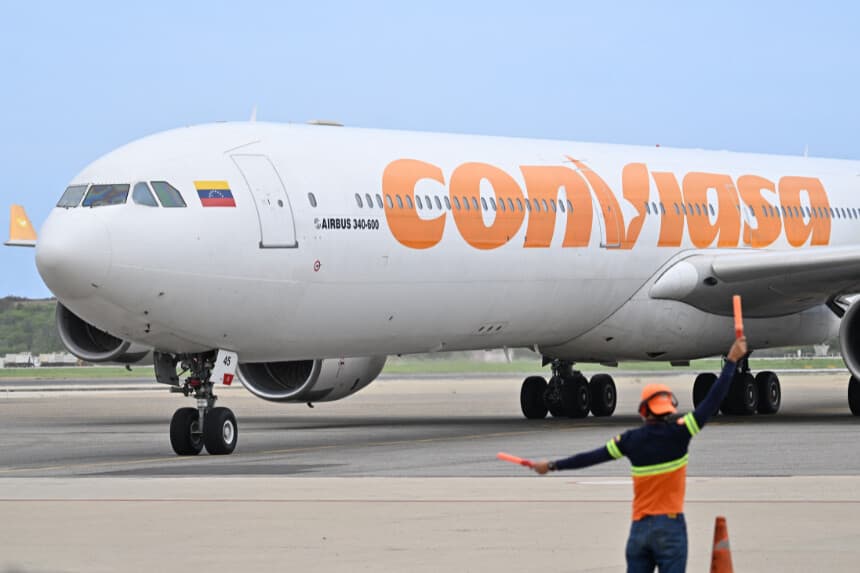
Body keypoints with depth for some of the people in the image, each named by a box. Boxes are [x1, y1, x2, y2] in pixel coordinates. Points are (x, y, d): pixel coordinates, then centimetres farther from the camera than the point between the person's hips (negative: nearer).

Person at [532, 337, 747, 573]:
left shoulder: (632, 440, 2)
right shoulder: (677, 433, -7)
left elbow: (592, 457, 9)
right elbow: (711, 403, -8)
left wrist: (553, 465, 21)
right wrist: (731, 361, -4)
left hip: (639, 526, 4)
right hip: (670, 525, -4)